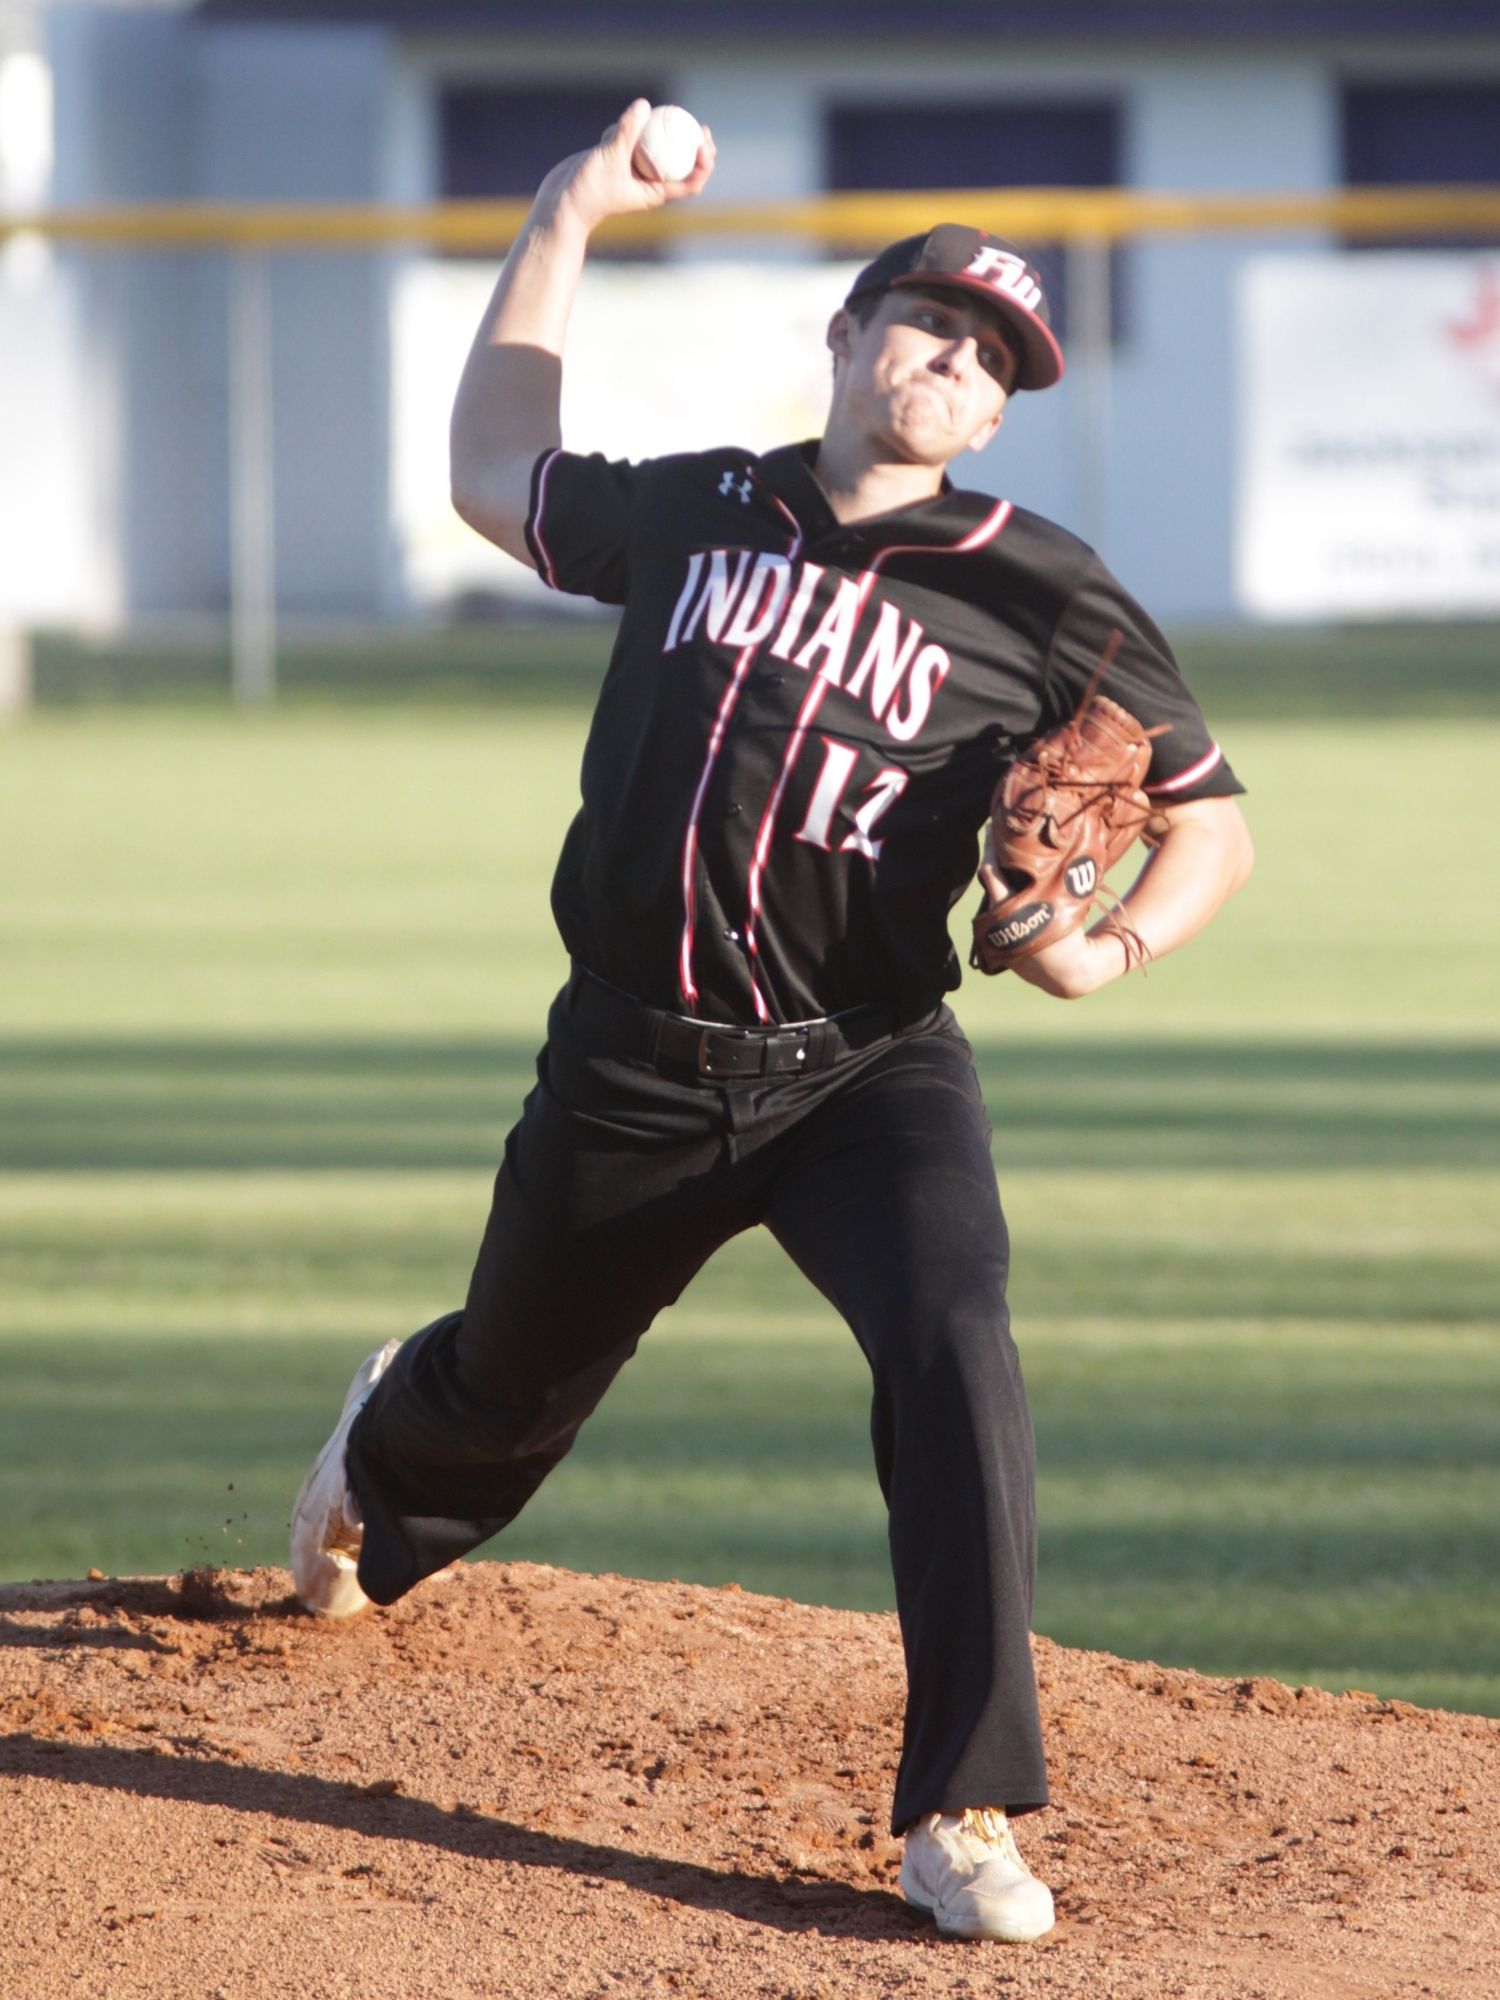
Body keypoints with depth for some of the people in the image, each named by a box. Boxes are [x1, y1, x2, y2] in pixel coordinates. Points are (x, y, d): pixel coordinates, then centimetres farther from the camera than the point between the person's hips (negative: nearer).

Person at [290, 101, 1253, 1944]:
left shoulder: (1042, 600, -2)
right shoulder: (695, 514, 8)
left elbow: (1209, 817, 1)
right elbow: (495, 474, 24)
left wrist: (1117, 945, -20)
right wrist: (567, 220, 21)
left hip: (867, 1073, -2)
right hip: (633, 1076, 3)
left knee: (953, 1353, -28)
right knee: (512, 1385, 20)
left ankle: (965, 1813, -26)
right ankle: (384, 1466, 60)